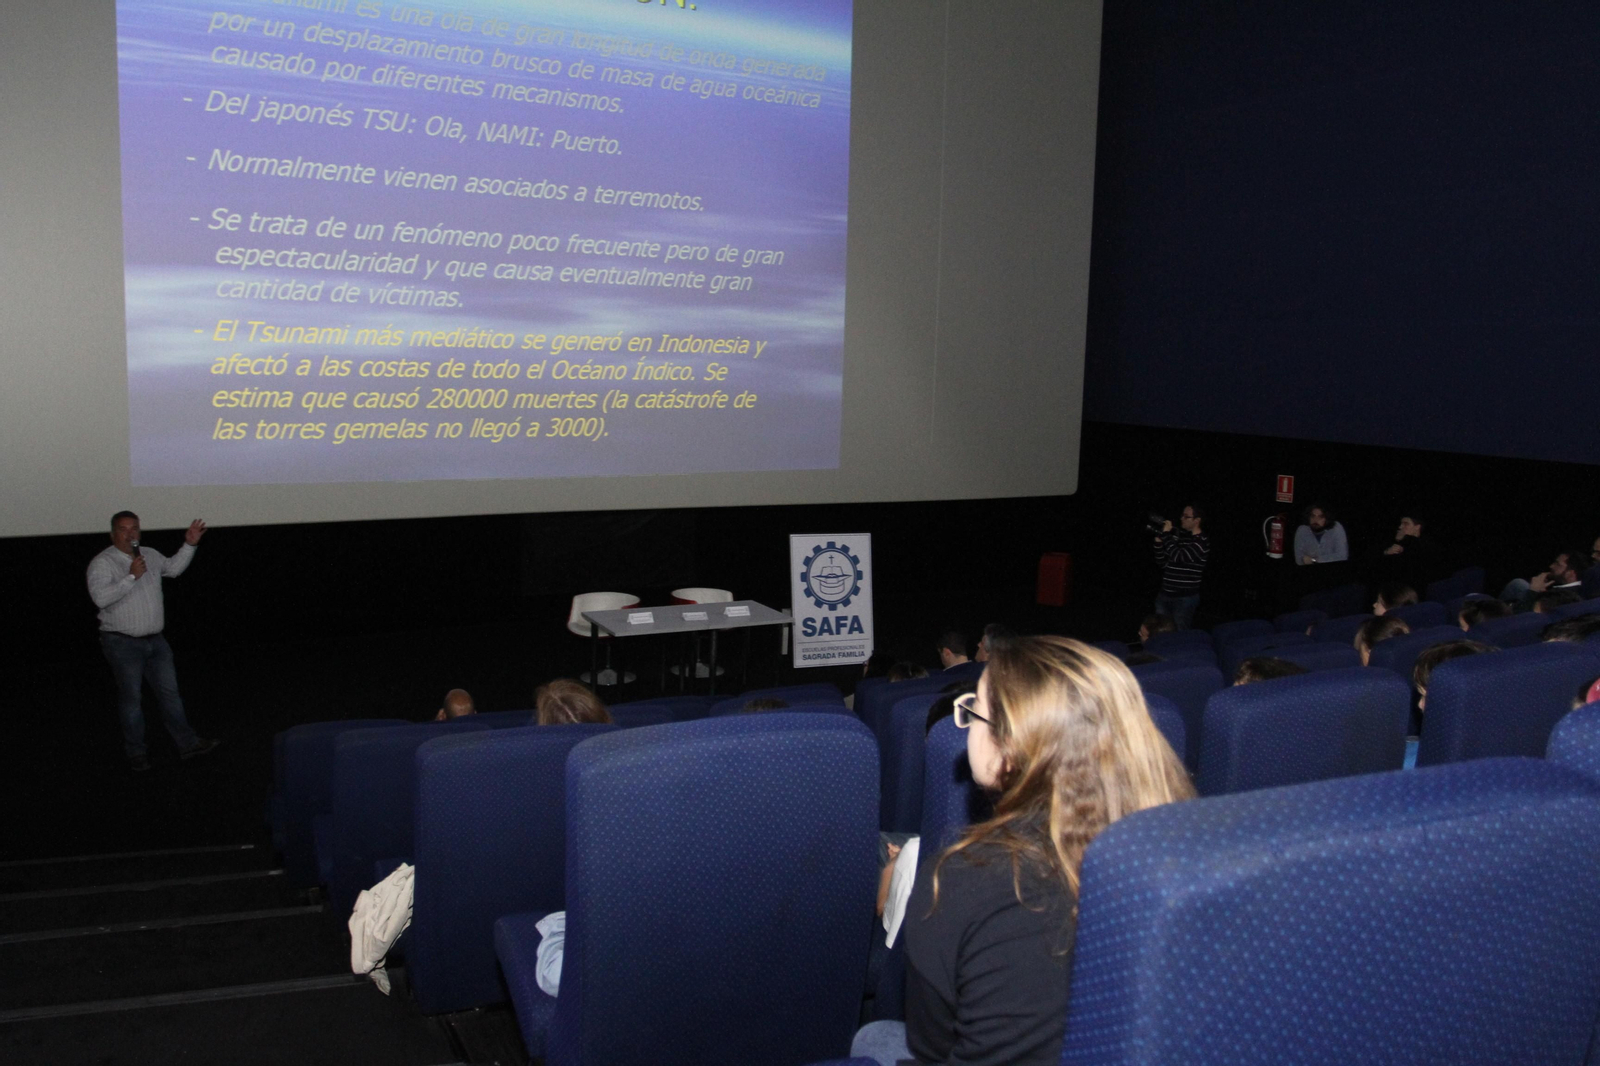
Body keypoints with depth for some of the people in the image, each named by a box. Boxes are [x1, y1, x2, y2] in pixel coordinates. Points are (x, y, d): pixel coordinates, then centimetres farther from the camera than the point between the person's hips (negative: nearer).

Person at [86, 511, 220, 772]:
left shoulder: (150, 555, 8)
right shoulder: (102, 563, -12)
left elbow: (173, 568, 28)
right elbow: (100, 597, -26)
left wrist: (189, 545, 19)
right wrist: (131, 577, -27)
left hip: (155, 640, 6)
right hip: (123, 643, -6)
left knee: (169, 692, 9)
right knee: (131, 697, 4)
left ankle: (187, 743, 15)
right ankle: (136, 751, 17)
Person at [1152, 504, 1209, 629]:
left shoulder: (1202, 541, -11)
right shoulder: (1179, 535, 10)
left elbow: (1179, 557, -23)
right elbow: (1162, 562, 12)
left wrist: (1166, 534, -14)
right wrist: (1159, 540, -2)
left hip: (1185, 598, -6)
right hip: (1165, 595, 7)